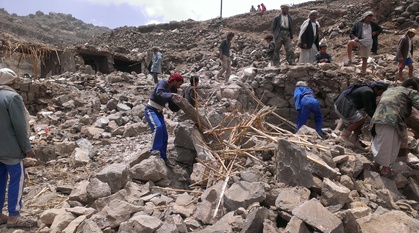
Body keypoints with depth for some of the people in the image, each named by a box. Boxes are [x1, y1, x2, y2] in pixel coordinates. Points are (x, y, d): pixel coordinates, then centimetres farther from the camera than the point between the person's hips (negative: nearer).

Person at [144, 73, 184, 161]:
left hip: (159, 112, 8)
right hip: (150, 110, -8)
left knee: (164, 136, 3)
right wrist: (172, 95, -37)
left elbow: (173, 108, 9)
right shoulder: (163, 83, -11)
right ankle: (155, 151, -29)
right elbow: (159, 94, -32)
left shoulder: (173, 90, 9)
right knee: (157, 127, -32)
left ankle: (163, 157, 12)